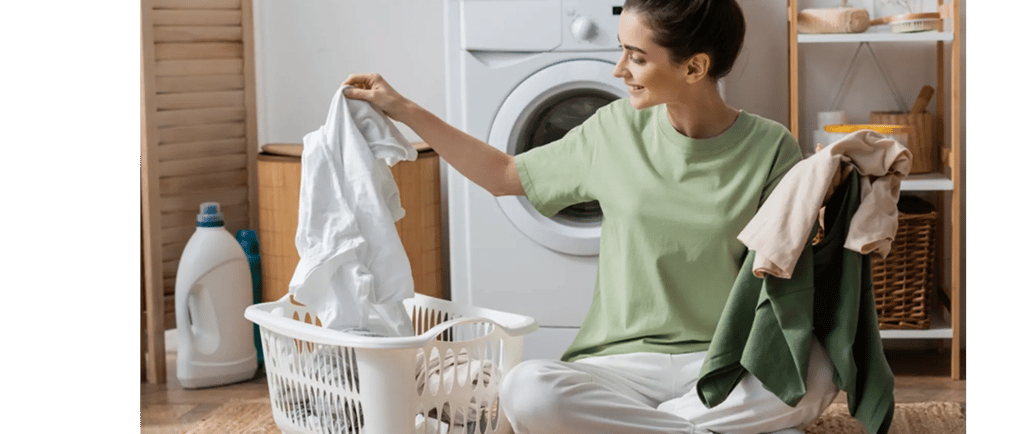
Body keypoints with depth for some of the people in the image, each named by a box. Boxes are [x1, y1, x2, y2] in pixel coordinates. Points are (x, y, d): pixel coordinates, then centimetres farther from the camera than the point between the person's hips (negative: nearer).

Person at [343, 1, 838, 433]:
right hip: (625, 362, 2)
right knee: (526, 390, -32)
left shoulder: (770, 148, -4)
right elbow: (504, 174, 16)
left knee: (814, 373, -35)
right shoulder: (617, 129, 4)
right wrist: (403, 110, 14)